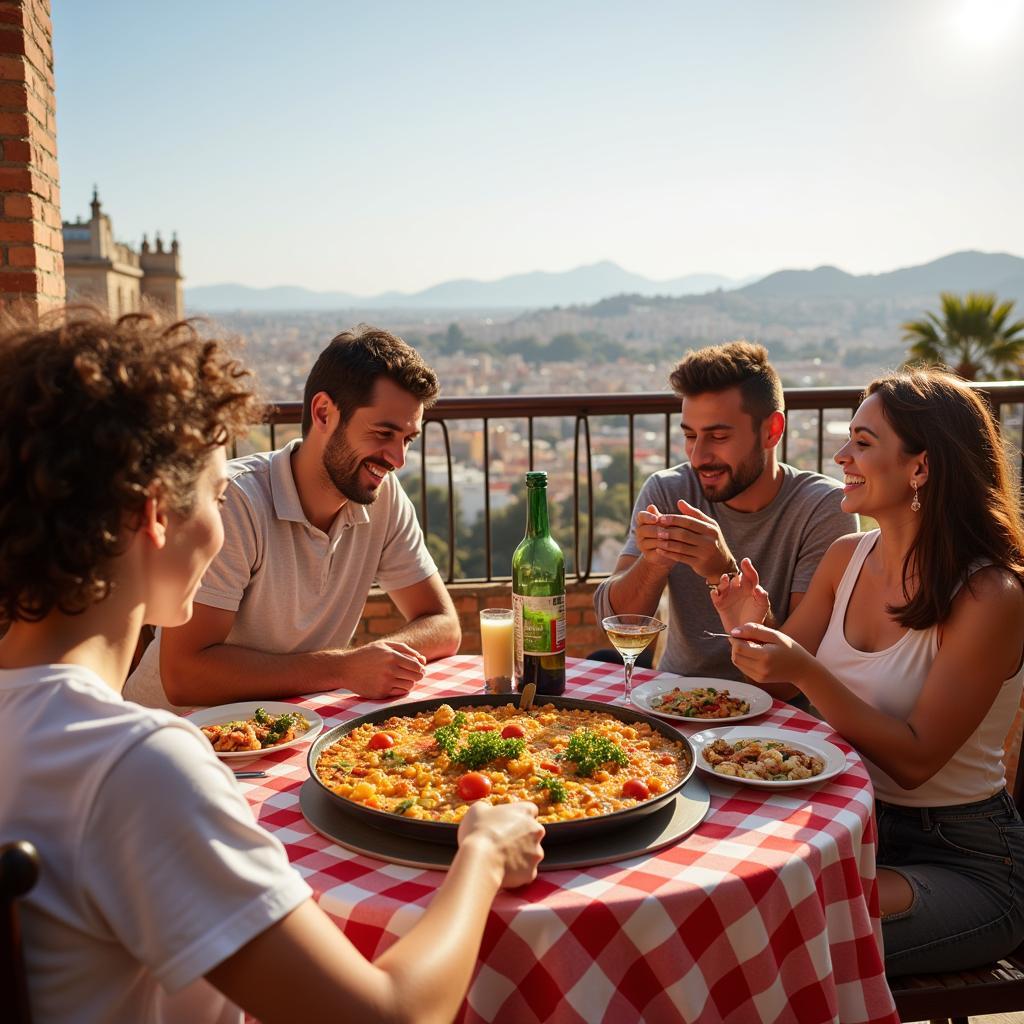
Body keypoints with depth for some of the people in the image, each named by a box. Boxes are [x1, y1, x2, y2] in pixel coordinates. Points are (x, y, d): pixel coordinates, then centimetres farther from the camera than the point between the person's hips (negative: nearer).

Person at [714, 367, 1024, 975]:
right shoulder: (847, 559, 0)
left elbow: (915, 760, -21)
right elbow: (779, 686, 5)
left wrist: (806, 672, -31)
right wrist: (750, 629, -16)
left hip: (963, 859, -5)